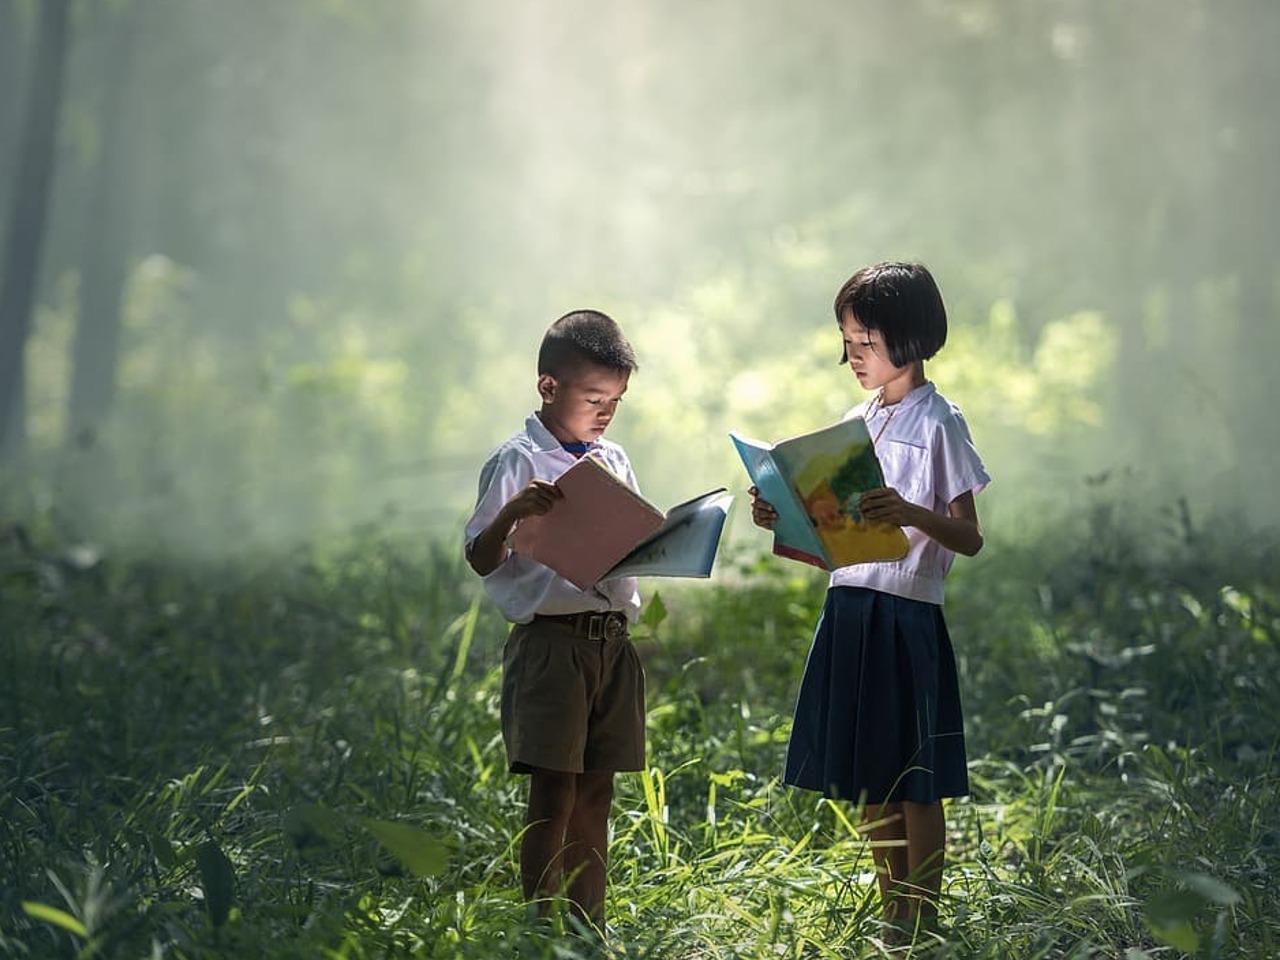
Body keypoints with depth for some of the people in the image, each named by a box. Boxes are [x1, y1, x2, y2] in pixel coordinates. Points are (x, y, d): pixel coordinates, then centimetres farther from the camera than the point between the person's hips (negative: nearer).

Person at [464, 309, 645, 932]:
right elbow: (481, 560, -8)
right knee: (552, 795, -5)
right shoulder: (518, 462, -6)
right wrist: (512, 512, -26)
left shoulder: (614, 461, 14)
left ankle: (589, 929, 15)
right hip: (550, 640, -6)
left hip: (612, 640, 6)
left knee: (595, 794, 10)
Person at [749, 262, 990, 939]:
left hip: (906, 615, -7)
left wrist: (910, 514, -29)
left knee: (914, 781, -1)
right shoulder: (856, 423, 14)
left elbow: (970, 538, -13)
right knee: (868, 778, 12)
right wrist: (783, 520, 1)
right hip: (848, 608, 7)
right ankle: (891, 917, 23)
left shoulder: (937, 422, -7)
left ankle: (921, 921, 8)